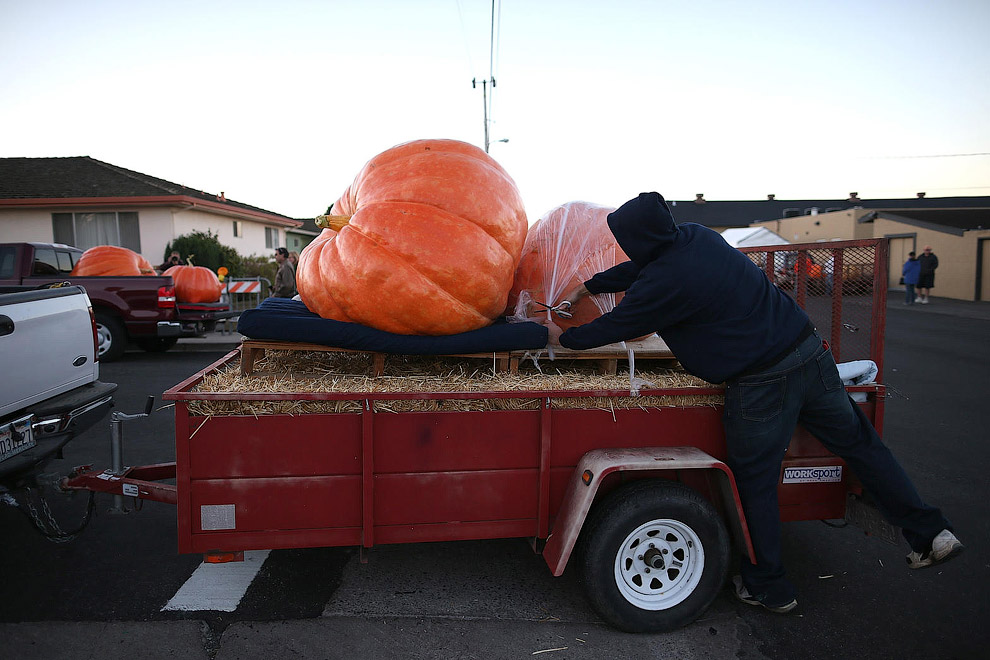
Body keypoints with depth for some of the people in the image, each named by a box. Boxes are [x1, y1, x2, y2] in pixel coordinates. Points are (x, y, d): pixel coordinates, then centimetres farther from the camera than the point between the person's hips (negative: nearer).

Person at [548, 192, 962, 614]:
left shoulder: (661, 285, -18)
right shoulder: (696, 235, 7)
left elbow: (614, 327, -3)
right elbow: (639, 266, 21)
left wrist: (564, 338, 15)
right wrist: (585, 288, 30)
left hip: (762, 387, -8)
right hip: (811, 353, 8)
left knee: (754, 484, 10)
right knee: (858, 443, 22)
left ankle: (768, 588, 26)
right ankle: (930, 531, 30)